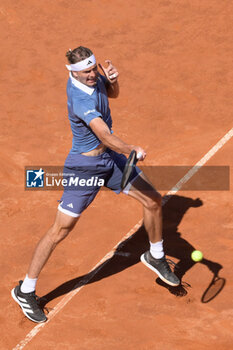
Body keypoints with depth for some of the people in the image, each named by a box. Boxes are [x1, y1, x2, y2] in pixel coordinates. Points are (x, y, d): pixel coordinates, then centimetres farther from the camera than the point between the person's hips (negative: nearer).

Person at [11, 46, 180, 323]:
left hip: (111, 158, 8)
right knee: (60, 231, -5)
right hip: (85, 167, -8)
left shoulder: (93, 77, -5)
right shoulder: (81, 100, -31)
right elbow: (106, 136, -41)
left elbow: (113, 94, 15)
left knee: (153, 200, 9)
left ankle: (155, 256, 35)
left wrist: (112, 78, -8)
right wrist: (131, 150, -58)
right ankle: (25, 291, 9)